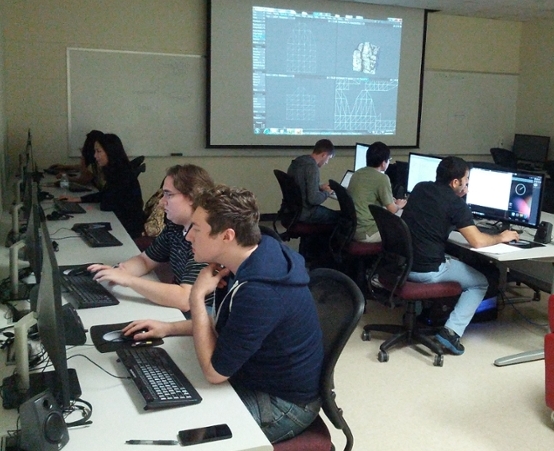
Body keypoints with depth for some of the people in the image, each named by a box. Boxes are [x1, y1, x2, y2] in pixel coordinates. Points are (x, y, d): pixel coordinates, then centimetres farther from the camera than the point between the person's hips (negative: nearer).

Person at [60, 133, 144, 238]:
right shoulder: (116, 173, 5)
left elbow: (105, 205, -20)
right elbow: (103, 195, 19)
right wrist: (77, 199, 12)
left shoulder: (123, 175, -23)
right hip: (120, 222, 8)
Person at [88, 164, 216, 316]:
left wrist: (128, 279, -27)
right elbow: (145, 260, 14)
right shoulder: (175, 226, 1)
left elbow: (185, 300, -34)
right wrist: (117, 271, -8)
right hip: (176, 313, 7)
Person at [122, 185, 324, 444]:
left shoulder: (260, 293, -35)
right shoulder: (257, 257, -6)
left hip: (282, 404, -8)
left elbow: (214, 372, -24)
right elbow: (226, 321, 12)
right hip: (259, 379, 8)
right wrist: (169, 328, 3)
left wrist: (197, 297, -21)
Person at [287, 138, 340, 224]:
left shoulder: (297, 161, 6)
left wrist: (320, 187, 15)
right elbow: (313, 199, -26)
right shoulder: (312, 167, -21)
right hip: (305, 214, -9)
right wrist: (326, 192, -8)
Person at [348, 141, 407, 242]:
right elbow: (392, 209, -10)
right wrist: (399, 205, 13)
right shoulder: (382, 178, -14)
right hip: (366, 234, -8)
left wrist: (389, 200, 27)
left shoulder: (357, 173, 8)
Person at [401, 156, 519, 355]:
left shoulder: (420, 188, 10)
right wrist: (501, 237, 7)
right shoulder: (455, 202, -10)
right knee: (480, 283, 16)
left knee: (448, 258, 36)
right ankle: (451, 331, -1)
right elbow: (477, 242, -11)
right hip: (427, 271, -7)